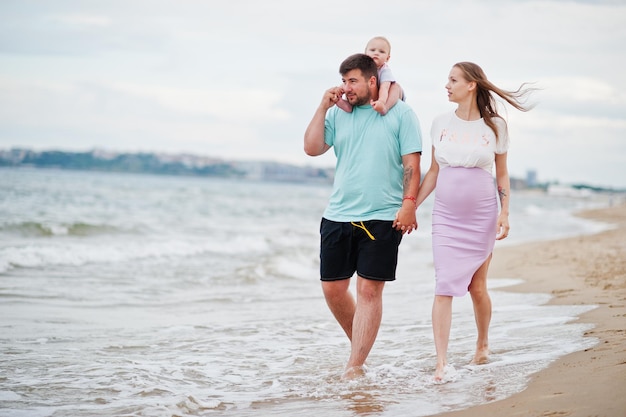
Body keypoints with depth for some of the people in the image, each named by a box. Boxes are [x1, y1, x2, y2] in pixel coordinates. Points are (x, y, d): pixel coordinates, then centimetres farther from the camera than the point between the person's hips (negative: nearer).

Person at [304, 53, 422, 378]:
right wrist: (323, 107, -1)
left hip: (382, 218, -4)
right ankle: (361, 345, 27)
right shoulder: (338, 114, 10)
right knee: (332, 288, 6)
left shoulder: (400, 114, 0)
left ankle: (355, 367, -5)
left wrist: (408, 204, -13)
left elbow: (411, 164, -3)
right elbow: (312, 148, 2)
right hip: (337, 216, 5)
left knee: (369, 290, -6)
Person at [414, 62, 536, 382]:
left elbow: (502, 175, 6)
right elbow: (433, 171, 12)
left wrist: (504, 213, -4)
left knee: (477, 287, 6)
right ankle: (441, 362, -13)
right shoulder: (441, 123, 6)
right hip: (446, 217, 1)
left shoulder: (495, 126, 0)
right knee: (444, 286, -9)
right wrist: (411, 206, 6)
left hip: (482, 217, -1)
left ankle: (483, 343, 32)